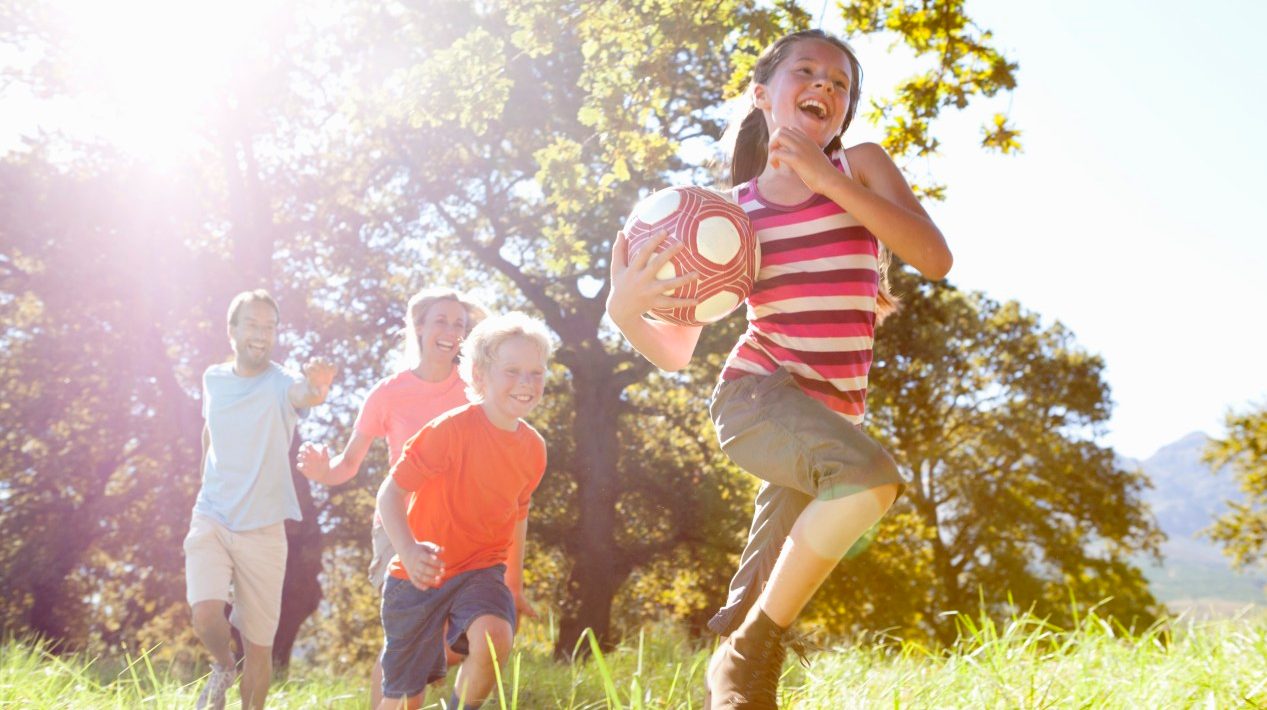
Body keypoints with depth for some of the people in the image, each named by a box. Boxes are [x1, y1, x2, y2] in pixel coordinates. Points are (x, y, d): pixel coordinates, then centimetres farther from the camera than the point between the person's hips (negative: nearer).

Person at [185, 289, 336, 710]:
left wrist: (318, 387, -60)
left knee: (259, 648, 5)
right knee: (206, 615, -21)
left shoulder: (283, 385, -12)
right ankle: (223, 669, 11)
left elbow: (306, 396, -37)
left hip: (263, 530, -2)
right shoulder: (213, 379, 2)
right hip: (211, 519, 2)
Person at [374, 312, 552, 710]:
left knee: (494, 638, -29)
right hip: (421, 574, -3)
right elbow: (391, 491, -21)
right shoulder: (452, 429, -20)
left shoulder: (533, 448, -2)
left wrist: (515, 583, 23)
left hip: (481, 569, 3)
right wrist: (408, 550, -39)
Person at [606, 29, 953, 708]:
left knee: (755, 622, 4)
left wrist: (827, 179, -15)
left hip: (829, 416, 3)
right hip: (755, 391, -3)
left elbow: (935, 258, -10)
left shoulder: (861, 166, 7)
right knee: (871, 475, -32)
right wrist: (624, 309, -18)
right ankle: (751, 653, -15)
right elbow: (675, 351, 5)